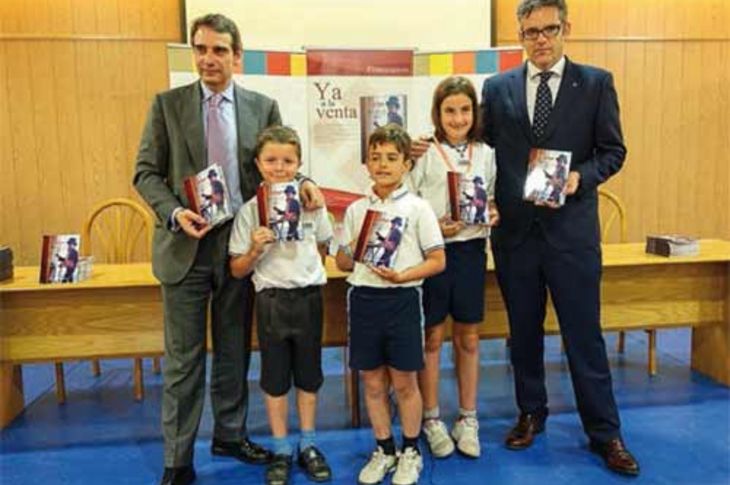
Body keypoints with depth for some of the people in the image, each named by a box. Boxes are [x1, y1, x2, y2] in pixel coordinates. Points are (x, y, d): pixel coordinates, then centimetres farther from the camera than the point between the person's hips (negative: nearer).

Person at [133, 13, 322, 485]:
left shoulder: (263, 106, 4)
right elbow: (146, 173, 0)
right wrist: (174, 213, -17)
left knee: (234, 350, 15)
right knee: (184, 358, 6)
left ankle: (230, 434, 34)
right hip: (186, 243, -1)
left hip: (241, 241, 2)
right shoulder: (168, 104, 1)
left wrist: (303, 183, -15)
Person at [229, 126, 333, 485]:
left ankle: (308, 445, 29)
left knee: (308, 374, 13)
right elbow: (237, 270, -3)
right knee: (275, 377, 9)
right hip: (272, 300, -1)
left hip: (308, 296, 1)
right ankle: (281, 451, 25)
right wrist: (255, 249, -19)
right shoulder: (249, 210, -6)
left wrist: (307, 274, 1)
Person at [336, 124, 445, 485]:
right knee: (373, 382, 12)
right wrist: (353, 253, -9)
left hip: (402, 299, -3)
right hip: (363, 298, 3)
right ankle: (383, 449, 31)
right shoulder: (356, 210, 7)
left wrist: (403, 275, -17)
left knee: (404, 382, 8)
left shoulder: (417, 208, -2)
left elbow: (438, 261, -3)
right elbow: (341, 262, 13)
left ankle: (410, 452, 28)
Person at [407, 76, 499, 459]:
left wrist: (493, 215, -7)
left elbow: (493, 200, 13)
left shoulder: (485, 154, 6)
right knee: (432, 336, 7)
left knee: (468, 337, 12)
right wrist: (434, 227, -19)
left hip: (471, 249, 3)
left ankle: (467, 419, 26)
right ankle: (431, 420, 23)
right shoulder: (424, 154, -4)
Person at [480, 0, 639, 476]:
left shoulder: (596, 82, 3)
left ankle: (605, 432, 20)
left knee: (584, 332, 3)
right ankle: (531, 413, 33)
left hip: (572, 228, -2)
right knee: (524, 331, 14)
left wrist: (579, 177, -16)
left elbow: (613, 150, 2)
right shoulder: (497, 88, 7)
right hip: (514, 229, 2)